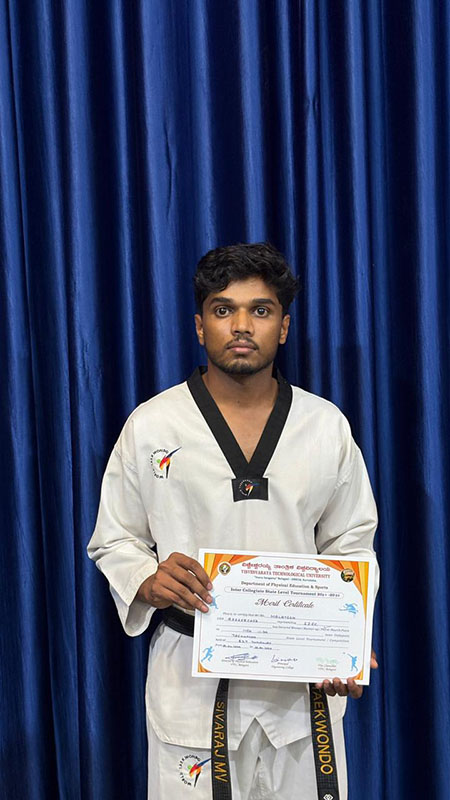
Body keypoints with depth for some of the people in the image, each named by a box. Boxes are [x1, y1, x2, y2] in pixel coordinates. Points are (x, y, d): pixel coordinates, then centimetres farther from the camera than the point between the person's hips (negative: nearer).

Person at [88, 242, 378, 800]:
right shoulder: (150, 426, -4)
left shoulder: (327, 427, 0)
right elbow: (113, 541, 4)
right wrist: (149, 582, -18)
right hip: (192, 675, -1)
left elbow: (350, 543, 7)